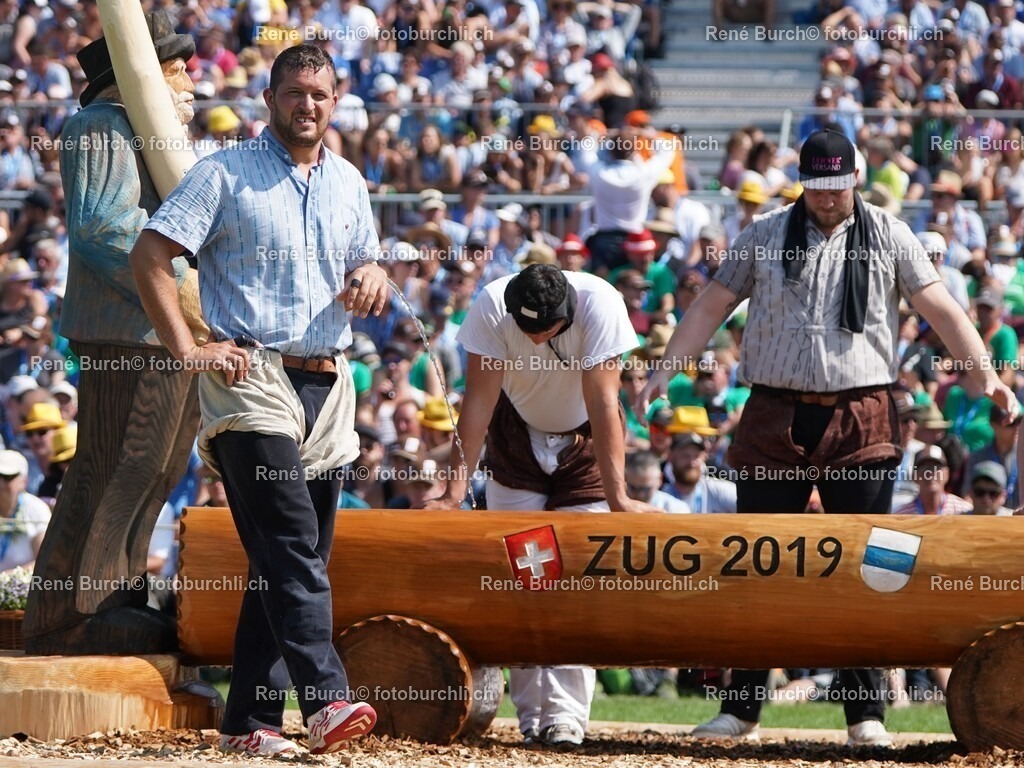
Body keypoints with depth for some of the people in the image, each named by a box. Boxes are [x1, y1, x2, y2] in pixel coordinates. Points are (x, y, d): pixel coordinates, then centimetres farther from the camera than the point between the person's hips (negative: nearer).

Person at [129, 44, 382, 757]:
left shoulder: (348, 182, 17)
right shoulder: (225, 174, 0)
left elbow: (365, 266, 27)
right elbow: (150, 256, -4)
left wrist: (372, 280, 2)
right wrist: (189, 351, -11)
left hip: (328, 382, 6)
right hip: (252, 377, -6)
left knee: (294, 558, 5)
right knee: (291, 549, -19)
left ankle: (249, 722, 9)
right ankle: (326, 701, -30)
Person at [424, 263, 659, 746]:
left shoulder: (598, 304, -32)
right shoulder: (490, 307, -28)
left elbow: (603, 402, -34)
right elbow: (479, 399, -26)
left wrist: (617, 496, -38)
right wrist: (454, 490, -31)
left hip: (585, 440, -2)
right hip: (518, 435, 2)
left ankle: (565, 714, -11)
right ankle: (532, 714, 0)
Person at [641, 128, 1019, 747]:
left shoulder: (889, 237, 5)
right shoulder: (765, 236, 8)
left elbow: (940, 307, 0)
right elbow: (713, 305, 9)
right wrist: (665, 371, 0)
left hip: (862, 422, -1)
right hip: (775, 418, 1)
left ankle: (867, 714, 4)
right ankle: (742, 710, 11)